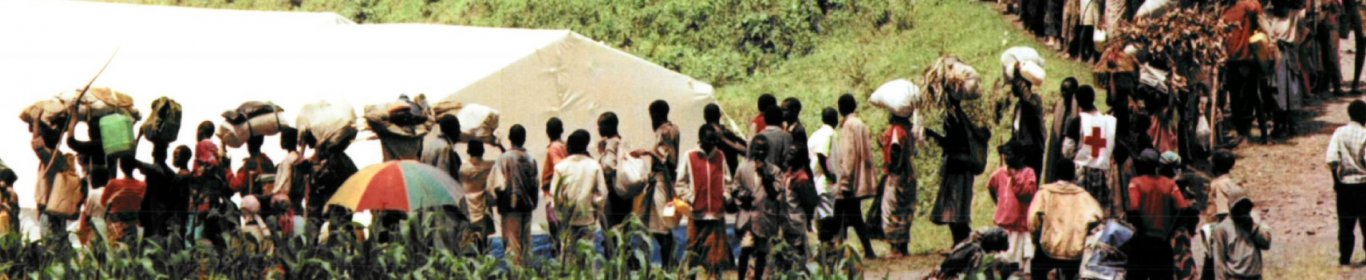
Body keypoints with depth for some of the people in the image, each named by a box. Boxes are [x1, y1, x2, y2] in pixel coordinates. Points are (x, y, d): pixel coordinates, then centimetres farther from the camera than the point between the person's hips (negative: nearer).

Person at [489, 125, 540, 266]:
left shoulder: (504, 158, -11)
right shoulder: (530, 159, 1)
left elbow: (497, 185, -13)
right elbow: (535, 184, 7)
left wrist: (497, 199, 4)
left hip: (511, 206, -4)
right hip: (527, 205, 4)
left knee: (512, 242, -2)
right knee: (526, 241, 12)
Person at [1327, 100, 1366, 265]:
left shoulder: (1339, 133, -3)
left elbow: (1332, 159, -10)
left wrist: (1336, 179, 0)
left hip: (1344, 183, 3)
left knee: (1345, 224, 9)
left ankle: (1344, 257, 11)